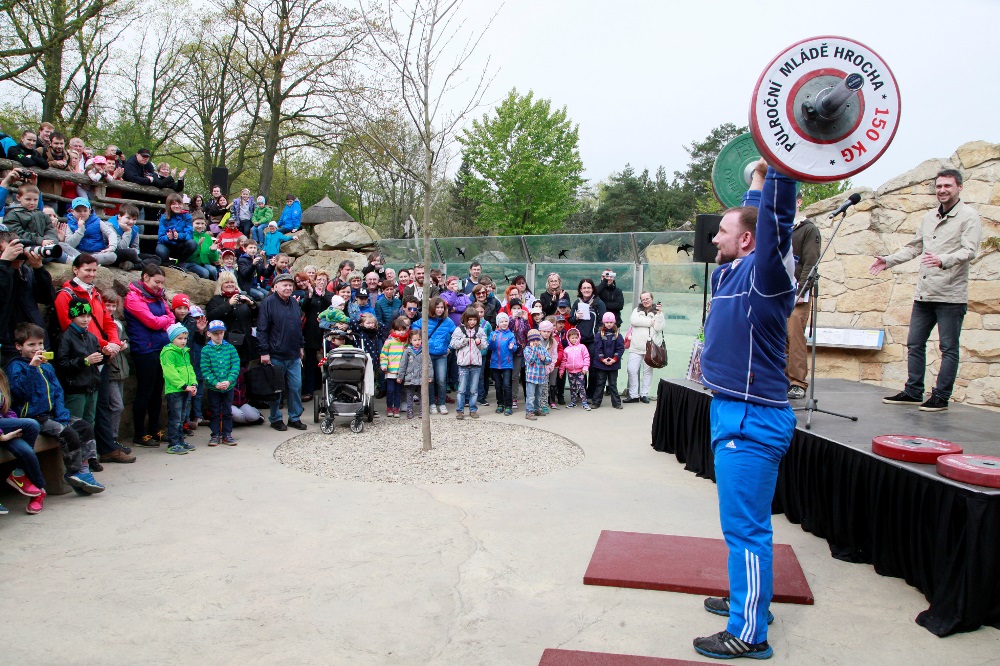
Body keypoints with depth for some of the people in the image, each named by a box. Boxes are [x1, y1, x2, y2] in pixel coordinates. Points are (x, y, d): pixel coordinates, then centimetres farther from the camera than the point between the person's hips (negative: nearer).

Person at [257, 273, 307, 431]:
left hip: (294, 355, 6)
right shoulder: (268, 303, -8)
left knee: (296, 387, 6)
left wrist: (301, 346, 19)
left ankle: (295, 418, 18)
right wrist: (264, 352, -14)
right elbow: (262, 329, -11)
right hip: (275, 356, -6)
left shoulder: (294, 303, 12)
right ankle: (276, 419, 17)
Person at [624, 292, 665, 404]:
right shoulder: (637, 310, 13)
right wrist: (651, 322, -6)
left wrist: (659, 313, -12)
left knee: (647, 371, 4)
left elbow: (659, 327, -5)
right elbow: (633, 321, -8)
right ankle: (633, 395, 2)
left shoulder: (658, 313, 9)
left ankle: (644, 394, 13)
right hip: (636, 347, 1)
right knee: (632, 370, -5)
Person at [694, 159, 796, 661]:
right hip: (733, 413, 10)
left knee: (745, 527, -2)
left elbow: (777, 219, -27)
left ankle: (749, 634, 8)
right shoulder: (734, 271, 10)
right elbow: (753, 218, 26)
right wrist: (756, 181, 35)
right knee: (742, 524, 20)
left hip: (752, 421, -10)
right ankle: (747, 599, 35)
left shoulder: (765, 272, -13)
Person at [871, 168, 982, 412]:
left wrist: (943, 261, -34)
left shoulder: (969, 217, -4)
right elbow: (914, 247, 26)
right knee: (914, 344, 9)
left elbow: (969, 250, -17)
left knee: (948, 348, -1)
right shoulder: (929, 217, 17)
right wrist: (888, 260, 15)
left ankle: (941, 397, 5)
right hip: (923, 294, 7)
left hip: (950, 296, -7)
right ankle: (913, 392, 17)